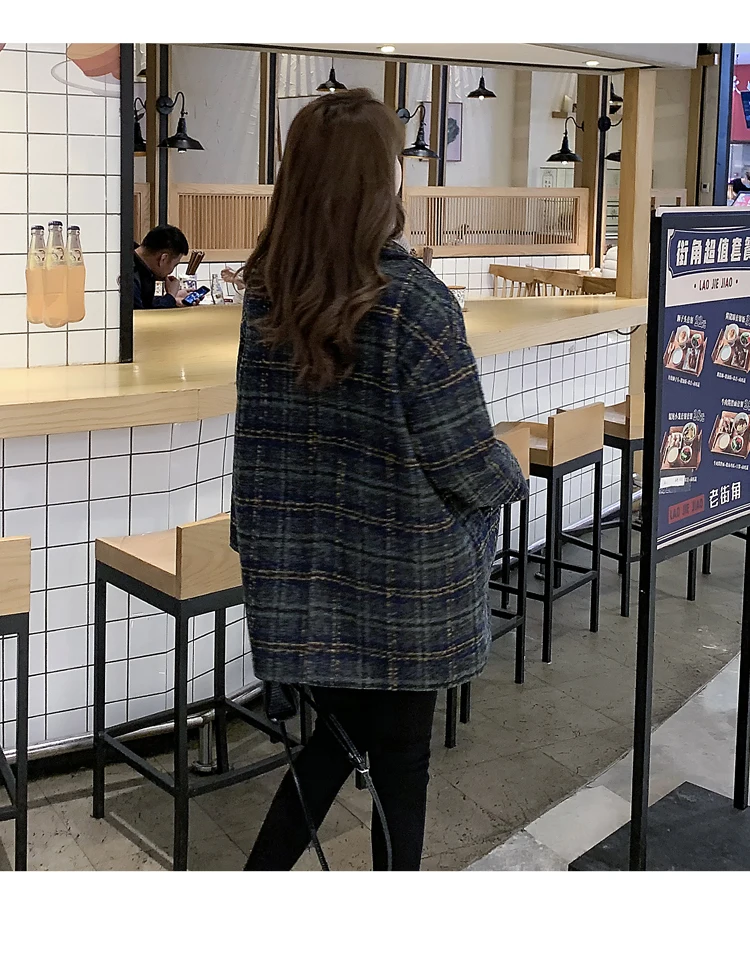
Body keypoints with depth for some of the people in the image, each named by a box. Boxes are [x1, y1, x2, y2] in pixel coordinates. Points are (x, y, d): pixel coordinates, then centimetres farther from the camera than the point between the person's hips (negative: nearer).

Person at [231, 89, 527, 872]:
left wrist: (257, 544, 15)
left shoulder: (265, 295, -2)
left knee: (339, 731, 22)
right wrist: (511, 479, 8)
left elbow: (260, 434, 5)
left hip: (301, 576, 5)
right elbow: (462, 456, -13)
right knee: (400, 753, 13)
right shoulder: (412, 301, -19)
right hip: (404, 580, -5)